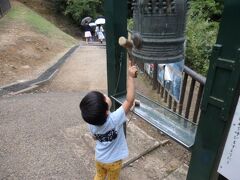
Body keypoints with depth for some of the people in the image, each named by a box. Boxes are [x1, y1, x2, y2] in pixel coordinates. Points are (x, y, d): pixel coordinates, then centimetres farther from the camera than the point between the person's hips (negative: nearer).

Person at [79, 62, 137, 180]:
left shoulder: (92, 124, -21)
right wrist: (130, 77, -40)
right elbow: (130, 100, -41)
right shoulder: (114, 120, -39)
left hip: (99, 157, 3)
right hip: (113, 161, -3)